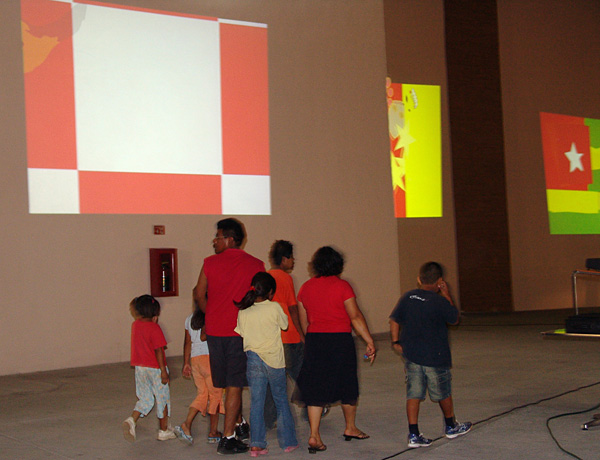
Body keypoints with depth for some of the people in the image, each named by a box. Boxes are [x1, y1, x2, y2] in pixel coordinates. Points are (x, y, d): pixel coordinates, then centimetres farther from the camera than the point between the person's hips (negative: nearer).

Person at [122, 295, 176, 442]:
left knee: (145, 398, 14)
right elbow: (158, 350, -18)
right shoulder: (154, 328, -16)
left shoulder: (135, 325, 2)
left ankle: (131, 420, -11)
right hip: (155, 368, -6)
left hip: (140, 368, 6)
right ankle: (163, 431, 17)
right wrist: (163, 371, -16)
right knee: (162, 398, 9)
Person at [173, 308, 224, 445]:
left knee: (202, 394, 11)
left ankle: (186, 425, -6)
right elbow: (203, 336, -19)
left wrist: (186, 363, 18)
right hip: (209, 356, -7)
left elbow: (187, 342, 16)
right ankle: (213, 432, 6)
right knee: (215, 393, 4)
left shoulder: (189, 318, 16)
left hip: (194, 358, 7)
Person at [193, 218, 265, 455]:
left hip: (215, 329, 2)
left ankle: (239, 425, 29)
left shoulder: (210, 263, 1)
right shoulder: (255, 265, -1)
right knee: (235, 384, 0)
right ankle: (228, 438, -2)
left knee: (228, 382, 16)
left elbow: (199, 296, 6)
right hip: (240, 331, -2)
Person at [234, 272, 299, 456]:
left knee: (256, 402, 6)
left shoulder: (243, 311, -1)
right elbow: (285, 324, 6)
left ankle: (256, 444, 3)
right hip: (274, 359, -2)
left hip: (253, 359, 2)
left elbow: (241, 333, 5)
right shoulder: (274, 307, -10)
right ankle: (288, 442, 17)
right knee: (281, 400, 11)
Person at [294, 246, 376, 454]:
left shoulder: (306, 287, 6)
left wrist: (304, 343, 17)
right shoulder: (342, 286, -7)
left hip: (314, 340, 3)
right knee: (347, 384, 14)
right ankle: (350, 428, 29)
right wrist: (369, 341, -6)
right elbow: (355, 316, -10)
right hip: (340, 339, -3)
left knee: (315, 388, 6)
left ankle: (314, 436, -2)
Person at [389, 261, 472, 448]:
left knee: (413, 394, 5)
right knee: (443, 393, 15)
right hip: (435, 356, -4)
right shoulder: (440, 302, -14)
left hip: (411, 355, 4)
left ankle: (413, 435, 0)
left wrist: (396, 341, 12)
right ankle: (451, 427, 34)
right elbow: (454, 319, 2)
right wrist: (446, 294, 4)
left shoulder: (407, 297, 0)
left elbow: (394, 320, 4)